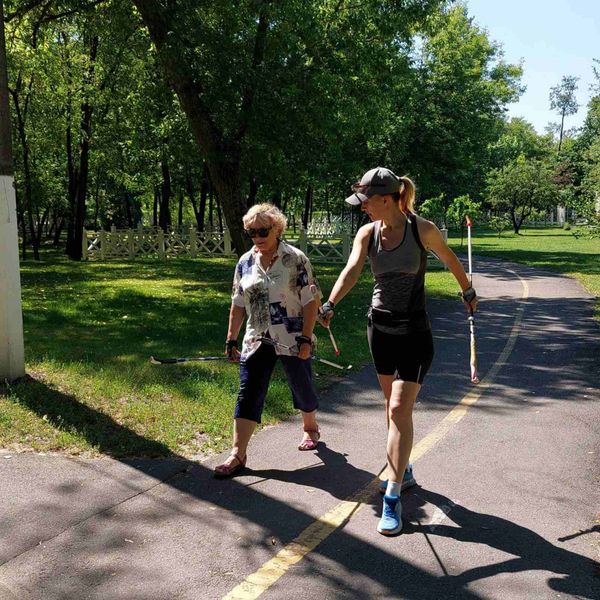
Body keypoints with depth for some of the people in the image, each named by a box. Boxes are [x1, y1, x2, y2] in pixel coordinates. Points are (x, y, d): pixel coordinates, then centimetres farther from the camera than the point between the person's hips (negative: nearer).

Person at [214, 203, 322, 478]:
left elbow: (310, 301, -9)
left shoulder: (295, 259, -9)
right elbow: (238, 304, 11)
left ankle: (311, 428, 41)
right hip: (256, 341, 3)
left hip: (292, 340, -3)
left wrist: (306, 338, -15)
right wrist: (231, 339, 10)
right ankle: (237, 454, 0)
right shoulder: (245, 262, 5)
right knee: (247, 394, -3)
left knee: (302, 386, 13)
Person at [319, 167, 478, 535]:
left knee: (400, 409, -10)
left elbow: (450, 259, 4)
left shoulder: (422, 229, -13)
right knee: (393, 405, 16)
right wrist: (330, 305, -36)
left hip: (414, 332, -4)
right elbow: (352, 270, -19)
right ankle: (403, 469, 36)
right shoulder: (367, 233, -3)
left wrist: (468, 292, 18)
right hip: (380, 328, 5)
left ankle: (392, 498, -4)